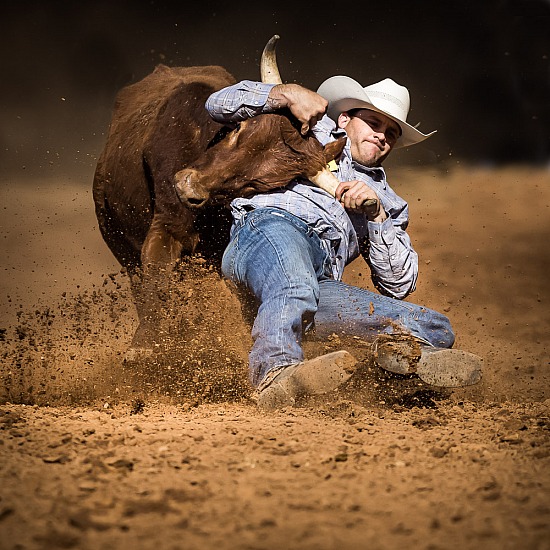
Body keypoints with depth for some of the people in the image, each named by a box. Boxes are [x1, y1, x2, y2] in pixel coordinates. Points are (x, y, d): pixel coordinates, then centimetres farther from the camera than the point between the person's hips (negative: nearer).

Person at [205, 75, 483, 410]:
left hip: (320, 281, 4)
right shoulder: (314, 130, 32)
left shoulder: (388, 203, 39)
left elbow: (399, 286, 24)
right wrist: (288, 93, 11)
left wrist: (376, 213, 11)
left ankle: (404, 345, -44)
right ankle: (277, 373, -65)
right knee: (295, 290, -42)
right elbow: (221, 105, 25)